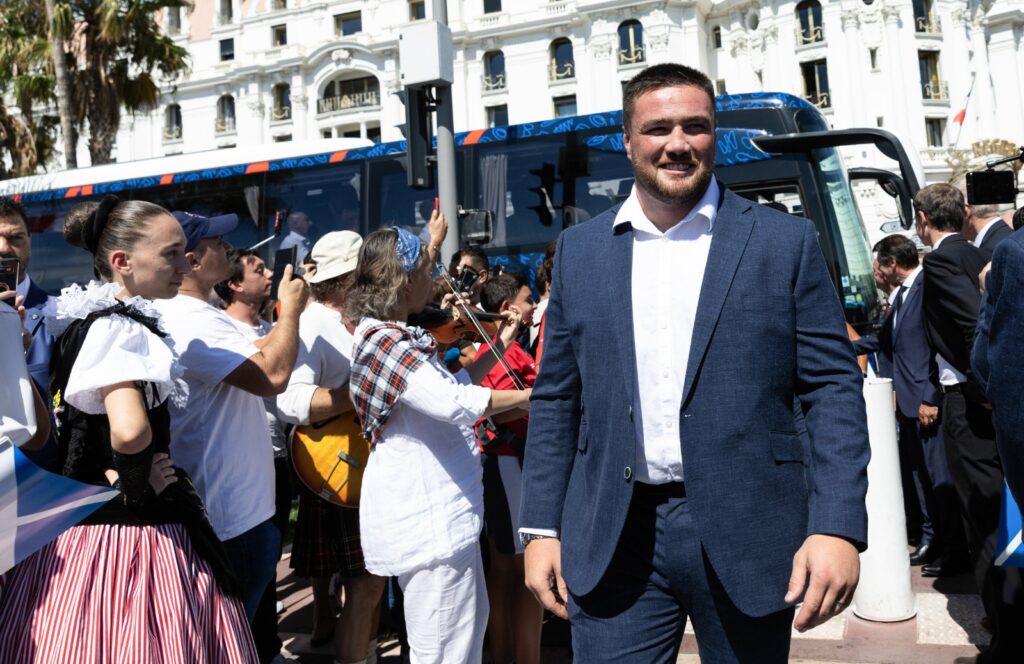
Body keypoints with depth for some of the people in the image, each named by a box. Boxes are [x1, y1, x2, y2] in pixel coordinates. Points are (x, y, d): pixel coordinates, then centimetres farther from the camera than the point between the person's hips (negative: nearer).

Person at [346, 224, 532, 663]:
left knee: (469, 628, 23)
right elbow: (453, 402, -34)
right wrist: (530, 395, -23)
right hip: (427, 517, -11)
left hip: (435, 511, 11)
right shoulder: (385, 341, -20)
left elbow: (447, 387, 17)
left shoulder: (392, 335, 12)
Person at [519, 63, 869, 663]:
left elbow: (833, 388, -3)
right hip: (614, 543, 1)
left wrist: (838, 527, -13)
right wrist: (542, 527, 4)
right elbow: (556, 399, 8)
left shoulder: (786, 242, 1)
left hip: (746, 535, -1)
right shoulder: (580, 250, 7)